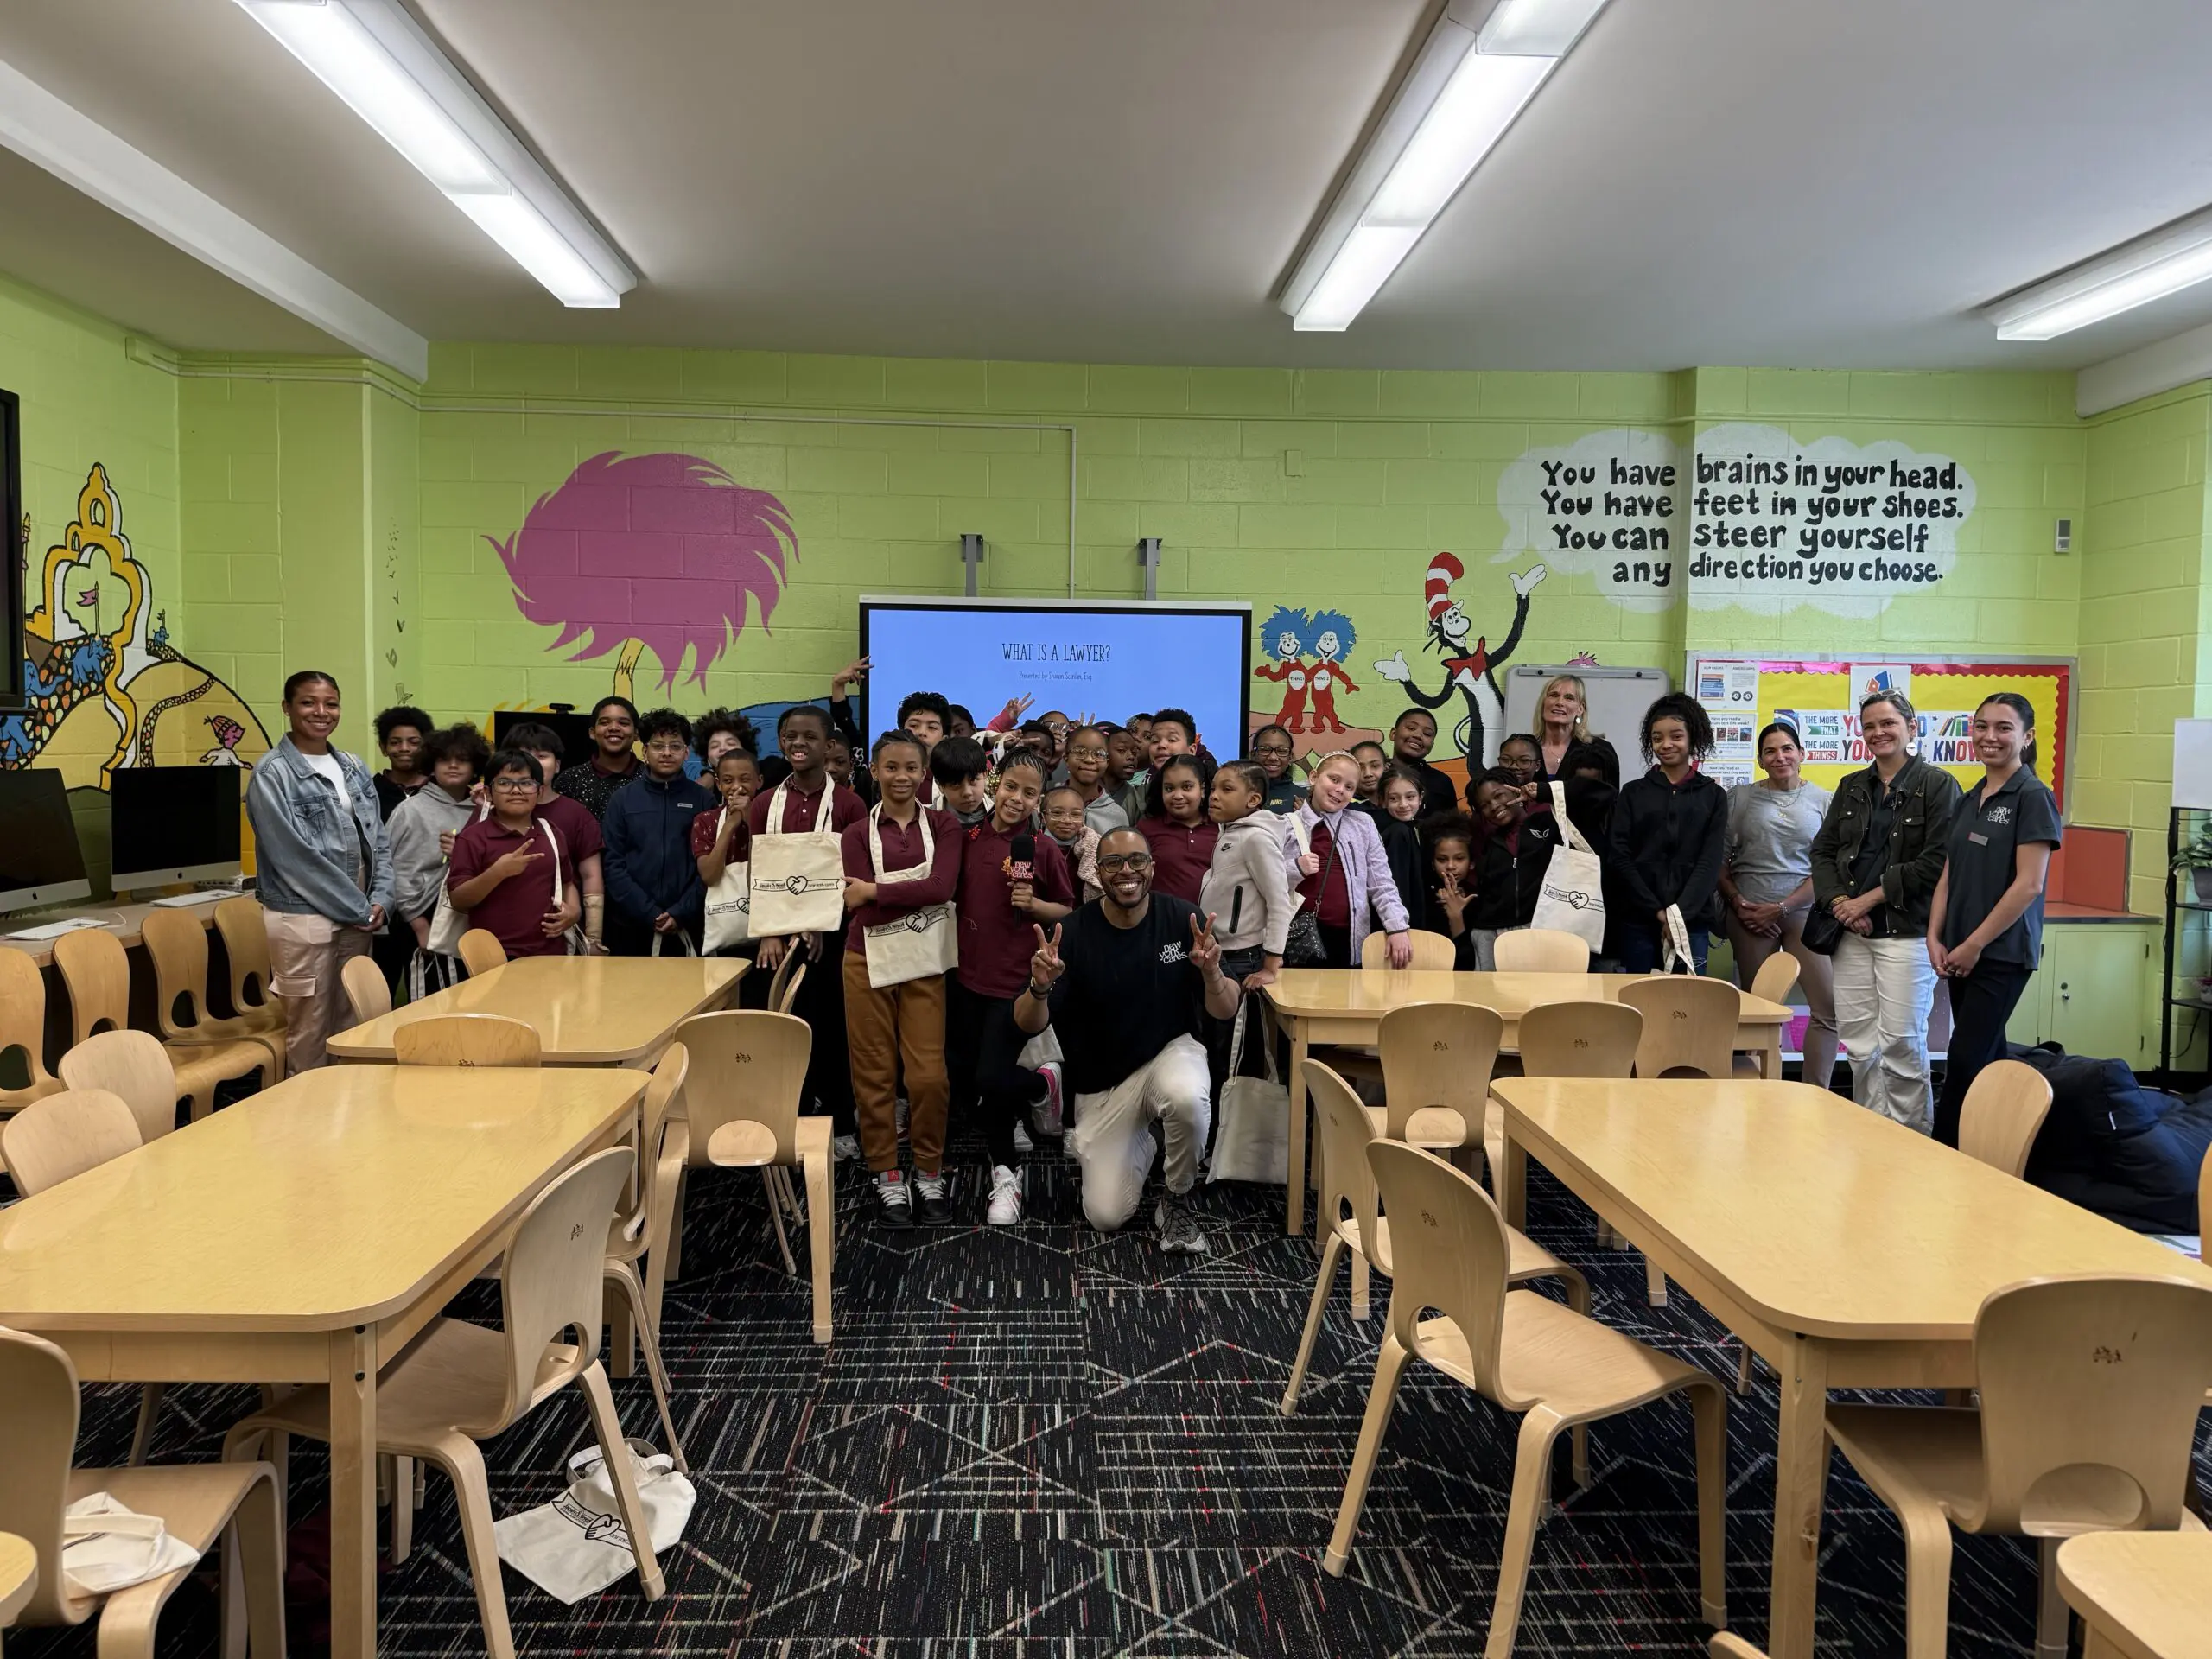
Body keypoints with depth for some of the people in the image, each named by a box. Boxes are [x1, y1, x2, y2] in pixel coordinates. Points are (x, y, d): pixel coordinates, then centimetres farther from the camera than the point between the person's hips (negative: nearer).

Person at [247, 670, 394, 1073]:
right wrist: (358, 907, -13)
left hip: (357, 918, 6)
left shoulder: (354, 769, 11)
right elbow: (295, 856, -15)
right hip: (303, 918, -6)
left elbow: (379, 842, 13)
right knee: (311, 1032, 1)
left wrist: (379, 901, -2)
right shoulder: (273, 775, -9)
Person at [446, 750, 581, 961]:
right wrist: (498, 872, -21)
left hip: (551, 953, 4)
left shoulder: (551, 834, 11)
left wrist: (573, 910, 0)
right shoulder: (473, 838, -3)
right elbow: (457, 900, -8)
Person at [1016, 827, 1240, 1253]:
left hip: (1170, 1052, -1)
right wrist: (1040, 987, -37)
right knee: (1106, 1216, -4)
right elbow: (1029, 1024, -15)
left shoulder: (1184, 919, -13)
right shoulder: (1073, 933, -15)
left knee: (1187, 1099, -38)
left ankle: (1177, 1200, -6)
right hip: (1102, 1081, 1)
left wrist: (1211, 973, -33)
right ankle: (1137, 1145, 30)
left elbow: (1225, 1011, -11)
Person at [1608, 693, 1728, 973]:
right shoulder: (1633, 792, 9)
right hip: (1638, 920, 0)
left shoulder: (1713, 796, 9)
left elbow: (1710, 863, 1)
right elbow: (1620, 857, 1)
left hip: (1692, 921, 0)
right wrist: (1657, 911, -8)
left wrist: (1680, 913, -12)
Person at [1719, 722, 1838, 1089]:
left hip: (1803, 910, 0)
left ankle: (1816, 1096, 1)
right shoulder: (1740, 797, 7)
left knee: (1829, 1006, -8)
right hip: (1748, 913, 0)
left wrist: (1783, 907, -7)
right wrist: (1737, 901, -7)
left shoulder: (1823, 801, 6)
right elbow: (1718, 859, 6)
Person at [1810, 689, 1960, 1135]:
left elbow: (1937, 861, -11)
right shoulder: (1851, 787, 15)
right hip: (1852, 932, 5)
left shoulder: (1938, 785, -2)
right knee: (1858, 1043, 5)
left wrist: (1871, 897, -12)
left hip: (1907, 931, -5)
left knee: (1901, 1043, -2)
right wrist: (1837, 900, -5)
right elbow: (1822, 850, 12)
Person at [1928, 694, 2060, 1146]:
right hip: (1961, 953, 7)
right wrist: (1935, 937, 2)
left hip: (2002, 953, -7)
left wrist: (1975, 944, -13)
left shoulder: (2033, 797, -9)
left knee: (1965, 1063, -7)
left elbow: (2028, 885, -14)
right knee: (1986, 1060, 13)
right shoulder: (1970, 799, 12)